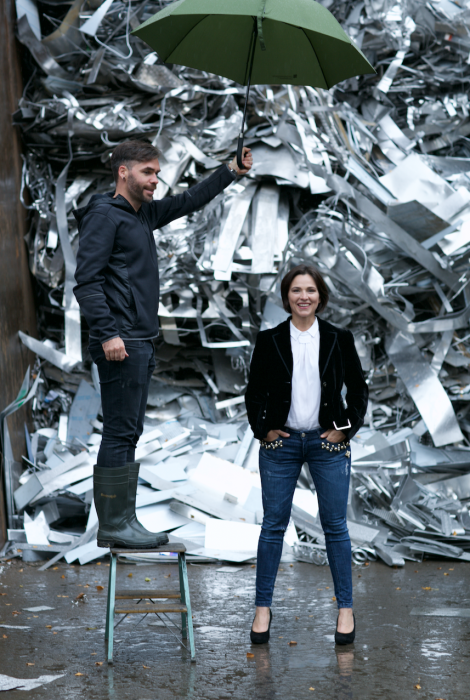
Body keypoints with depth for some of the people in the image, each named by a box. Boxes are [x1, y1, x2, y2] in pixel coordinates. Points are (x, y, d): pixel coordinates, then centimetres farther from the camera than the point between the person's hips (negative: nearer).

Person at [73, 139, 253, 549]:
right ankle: (112, 525, -5)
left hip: (141, 344, 10)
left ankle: (123, 520, 14)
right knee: (120, 433, -8)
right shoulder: (104, 214, -8)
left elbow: (189, 202, 31)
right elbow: (87, 279, -15)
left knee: (128, 433, 10)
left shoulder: (143, 214, 18)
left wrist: (232, 172, 25)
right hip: (120, 344, -10)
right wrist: (107, 333, -22)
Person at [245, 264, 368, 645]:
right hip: (281, 443, 0)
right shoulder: (270, 340, 1)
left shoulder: (339, 339, 1)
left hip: (328, 443, 0)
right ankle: (263, 608, 13)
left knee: (335, 525, 3)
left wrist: (347, 428, -2)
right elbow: (255, 392, 7)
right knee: (273, 525, 4)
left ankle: (345, 609, 12)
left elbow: (358, 388, 7)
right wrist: (262, 429, -3)